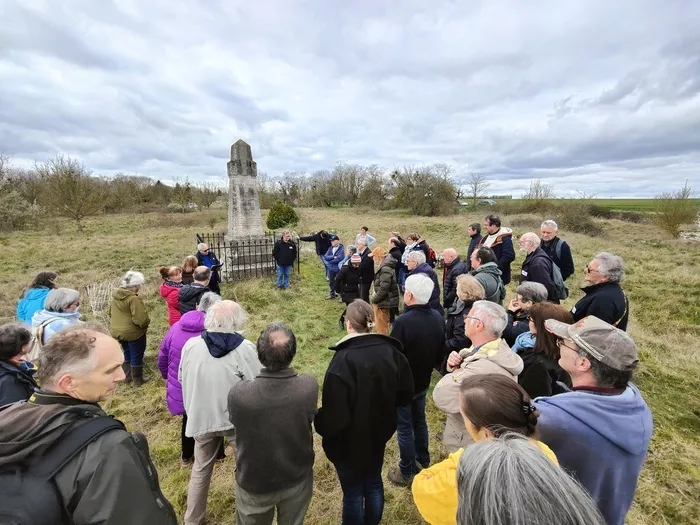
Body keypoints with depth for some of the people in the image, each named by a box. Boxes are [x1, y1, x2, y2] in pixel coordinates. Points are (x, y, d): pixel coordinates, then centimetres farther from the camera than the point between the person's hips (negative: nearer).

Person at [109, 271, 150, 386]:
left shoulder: (116, 295, 2)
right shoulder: (133, 298, -27)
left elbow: (111, 312, 16)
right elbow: (141, 319, -31)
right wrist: (147, 322, -10)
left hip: (117, 331, 8)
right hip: (133, 332, -8)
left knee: (127, 353, 25)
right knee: (137, 356, 9)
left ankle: (127, 376, 38)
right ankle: (138, 380, 22)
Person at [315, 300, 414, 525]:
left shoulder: (343, 361, -31)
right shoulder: (391, 351, -13)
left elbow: (334, 416, -28)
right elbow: (405, 396, -1)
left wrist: (319, 423, -7)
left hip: (349, 443, -5)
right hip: (379, 434, 6)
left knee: (353, 493, 19)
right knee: (374, 484, 28)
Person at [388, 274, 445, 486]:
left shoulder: (403, 321, -32)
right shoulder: (438, 318, -9)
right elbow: (440, 351, 4)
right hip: (423, 381, 7)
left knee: (404, 428, 12)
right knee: (419, 421, 26)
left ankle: (407, 473, 29)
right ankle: (423, 461, 44)